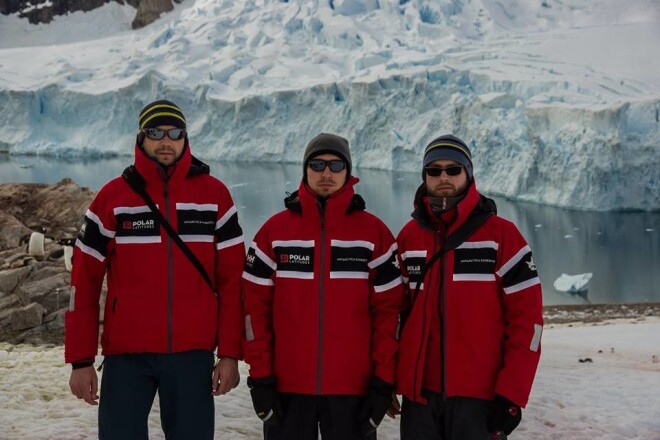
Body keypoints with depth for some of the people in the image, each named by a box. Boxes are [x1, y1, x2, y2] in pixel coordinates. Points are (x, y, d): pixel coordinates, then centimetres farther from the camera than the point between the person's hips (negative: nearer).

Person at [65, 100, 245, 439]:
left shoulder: (214, 194, 3)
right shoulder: (113, 197, 2)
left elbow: (232, 279, 3)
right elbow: (84, 281, 2)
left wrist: (230, 353, -3)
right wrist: (81, 360, -2)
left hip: (193, 354, 1)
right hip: (126, 356, 0)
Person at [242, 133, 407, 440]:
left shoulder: (374, 232, 2)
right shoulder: (274, 230, 4)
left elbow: (388, 309, 1)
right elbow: (256, 305, 3)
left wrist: (383, 383, -3)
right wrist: (260, 378, -3)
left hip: (353, 389, -1)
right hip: (287, 387, 1)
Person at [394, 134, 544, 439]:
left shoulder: (501, 234, -2)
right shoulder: (409, 237, 9)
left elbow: (527, 317, -5)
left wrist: (512, 394, -10)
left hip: (480, 395, -3)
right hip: (418, 393, 3)